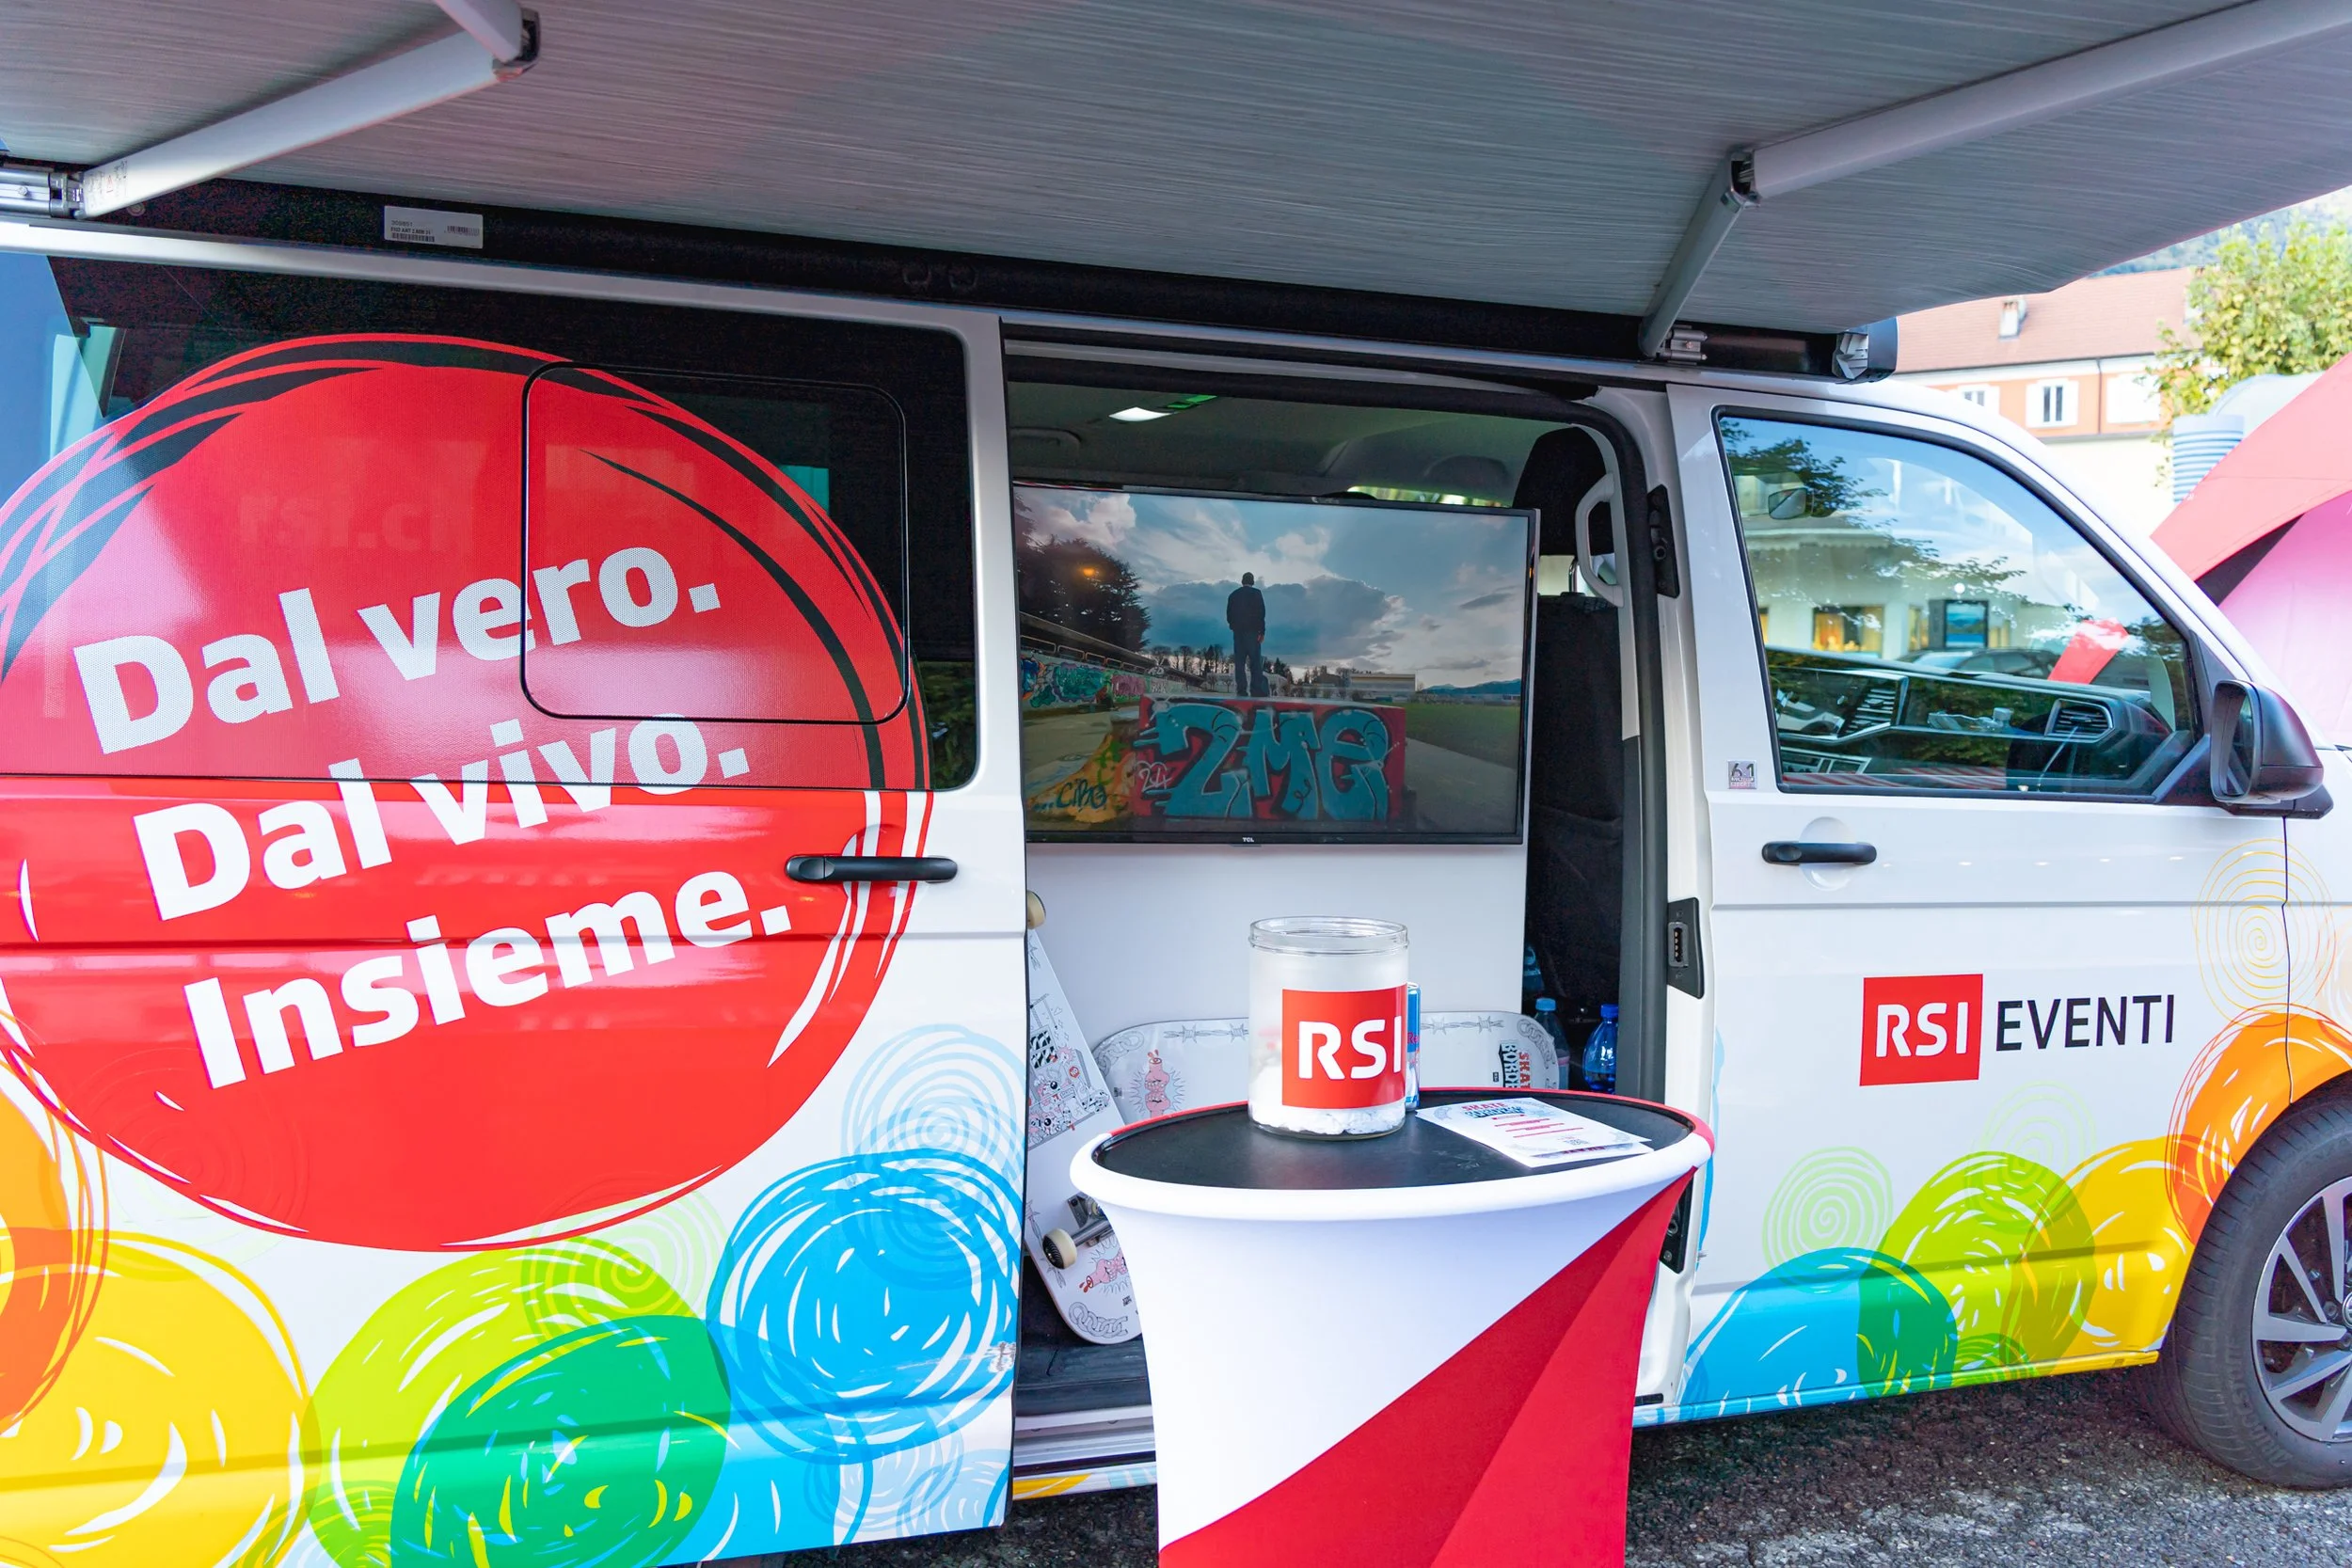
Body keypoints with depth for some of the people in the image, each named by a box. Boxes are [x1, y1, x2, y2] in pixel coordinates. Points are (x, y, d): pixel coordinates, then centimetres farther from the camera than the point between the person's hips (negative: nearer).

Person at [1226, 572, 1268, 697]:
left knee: (1239, 662, 4)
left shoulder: (1233, 595, 12)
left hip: (1238, 632, 4)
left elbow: (1229, 614, 12)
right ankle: (1256, 690, -13)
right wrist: (1262, 631, -8)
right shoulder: (1256, 593, -2)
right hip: (1252, 631, -4)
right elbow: (1261, 613, -9)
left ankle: (1241, 691, -2)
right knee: (1255, 662, -5)